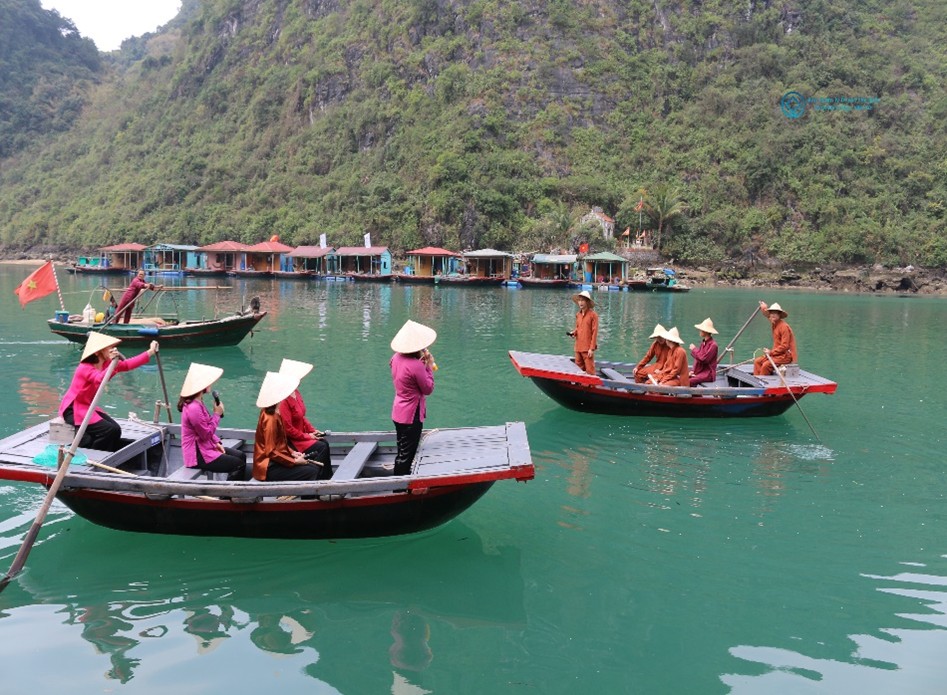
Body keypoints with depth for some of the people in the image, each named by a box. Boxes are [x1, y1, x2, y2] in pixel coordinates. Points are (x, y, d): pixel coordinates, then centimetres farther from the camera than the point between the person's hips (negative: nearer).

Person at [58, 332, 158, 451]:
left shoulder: (106, 364, 1)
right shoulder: (85, 368, -23)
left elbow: (127, 365, -3)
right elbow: (100, 379, -43)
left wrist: (150, 352, -9)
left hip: (87, 407, 8)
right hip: (73, 409, -8)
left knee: (116, 429, -9)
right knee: (108, 430, -19)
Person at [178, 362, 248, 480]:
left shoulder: (198, 402, 7)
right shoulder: (193, 408, -27)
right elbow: (207, 434, -21)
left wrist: (217, 442, 3)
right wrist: (217, 414, -15)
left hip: (204, 446, 10)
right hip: (198, 456, -10)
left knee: (241, 456, 10)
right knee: (239, 465, -5)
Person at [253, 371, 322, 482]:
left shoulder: (274, 414, 8)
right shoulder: (270, 419, -21)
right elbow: (270, 452, -22)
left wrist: (292, 452, 4)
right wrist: (294, 461, -17)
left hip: (275, 461, 9)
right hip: (268, 467, -9)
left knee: (314, 467, 3)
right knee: (311, 472, -16)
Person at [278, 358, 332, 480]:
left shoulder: (296, 393, 4)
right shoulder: (284, 400, -25)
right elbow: (287, 429, -23)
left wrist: (313, 430, 3)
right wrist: (307, 436, -15)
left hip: (302, 434, 9)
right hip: (291, 440, -9)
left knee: (324, 442, -3)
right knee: (322, 447, -16)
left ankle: (328, 478, 0)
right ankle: (315, 478, -3)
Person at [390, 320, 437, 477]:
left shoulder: (396, 358, -1)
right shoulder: (416, 366, -27)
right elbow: (428, 389, -16)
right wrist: (429, 367, -9)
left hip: (398, 412, 9)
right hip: (411, 415, -9)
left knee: (402, 451, 22)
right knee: (406, 456, 1)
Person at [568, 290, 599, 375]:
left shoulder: (593, 315, -7)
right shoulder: (578, 315, 11)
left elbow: (594, 332, -9)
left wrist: (592, 348, -13)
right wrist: (574, 332, 0)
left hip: (587, 348, -6)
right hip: (578, 348, 6)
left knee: (590, 371, -5)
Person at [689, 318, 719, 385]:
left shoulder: (713, 345, -14)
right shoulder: (703, 342, 13)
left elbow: (703, 359, -20)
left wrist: (694, 349, -8)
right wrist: (693, 370, 3)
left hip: (708, 374, -8)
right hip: (699, 372, 8)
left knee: (689, 382, -27)